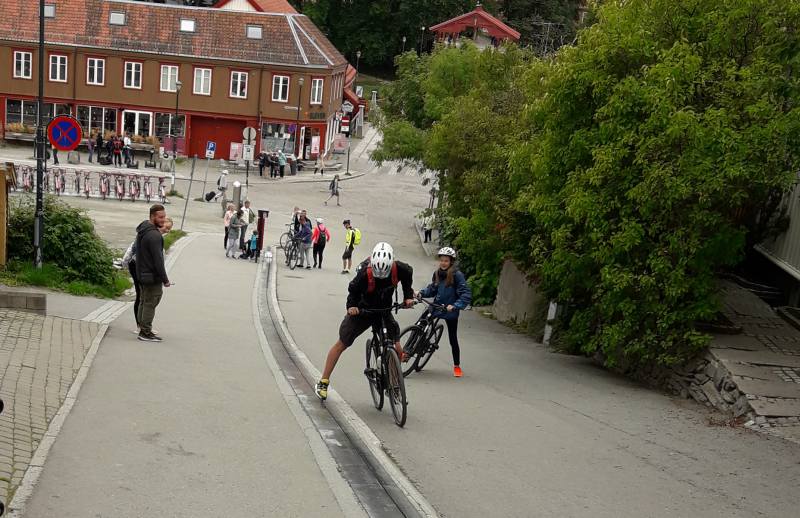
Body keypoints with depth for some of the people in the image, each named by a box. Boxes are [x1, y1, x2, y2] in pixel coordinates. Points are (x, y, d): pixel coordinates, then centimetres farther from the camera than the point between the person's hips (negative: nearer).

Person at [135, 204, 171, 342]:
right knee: (150, 304, -3)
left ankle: (143, 329, 27)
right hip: (152, 276, -10)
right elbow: (158, 260, -24)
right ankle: (146, 332, 2)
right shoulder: (154, 235, -23)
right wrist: (165, 279, -17)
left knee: (144, 302, 18)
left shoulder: (142, 230, 10)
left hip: (142, 274, 10)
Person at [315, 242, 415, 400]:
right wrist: (351, 306, -31)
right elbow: (353, 290, -15)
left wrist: (408, 297, -5)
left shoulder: (399, 269, -24)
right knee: (341, 344, 3)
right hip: (363, 311, -2)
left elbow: (408, 275, 0)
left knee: (397, 350, -9)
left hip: (384, 311, 2)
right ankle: (323, 382, 16)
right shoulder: (365, 274, -32)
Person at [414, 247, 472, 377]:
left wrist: (455, 306, -29)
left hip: (450, 312, -5)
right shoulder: (437, 273, 3)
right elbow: (432, 288, 13)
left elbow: (466, 294, -19)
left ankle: (457, 366, 20)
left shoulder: (457, 275, -15)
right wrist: (421, 293, -5)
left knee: (453, 339, 5)